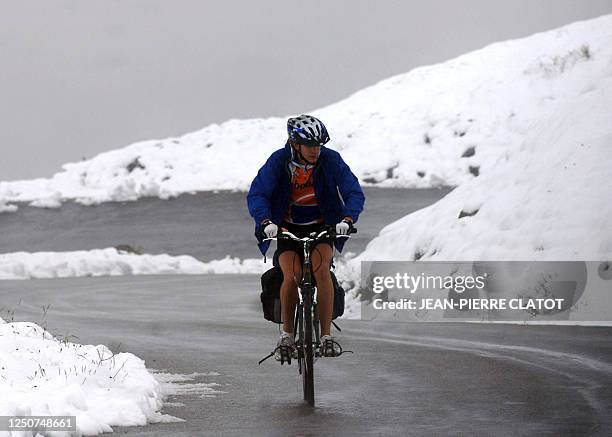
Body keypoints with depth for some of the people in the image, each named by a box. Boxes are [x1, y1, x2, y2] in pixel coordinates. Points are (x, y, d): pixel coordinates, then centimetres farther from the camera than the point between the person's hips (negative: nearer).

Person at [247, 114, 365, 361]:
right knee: (292, 276, -23)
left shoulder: (330, 160, -13)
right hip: (287, 229, 0)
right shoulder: (278, 161, -15)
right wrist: (266, 222, -38)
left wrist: (347, 219, -35)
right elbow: (256, 195, -20)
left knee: (321, 269, -27)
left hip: (321, 227, 1)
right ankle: (286, 335, -3)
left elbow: (354, 192, -16)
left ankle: (327, 336, -22)